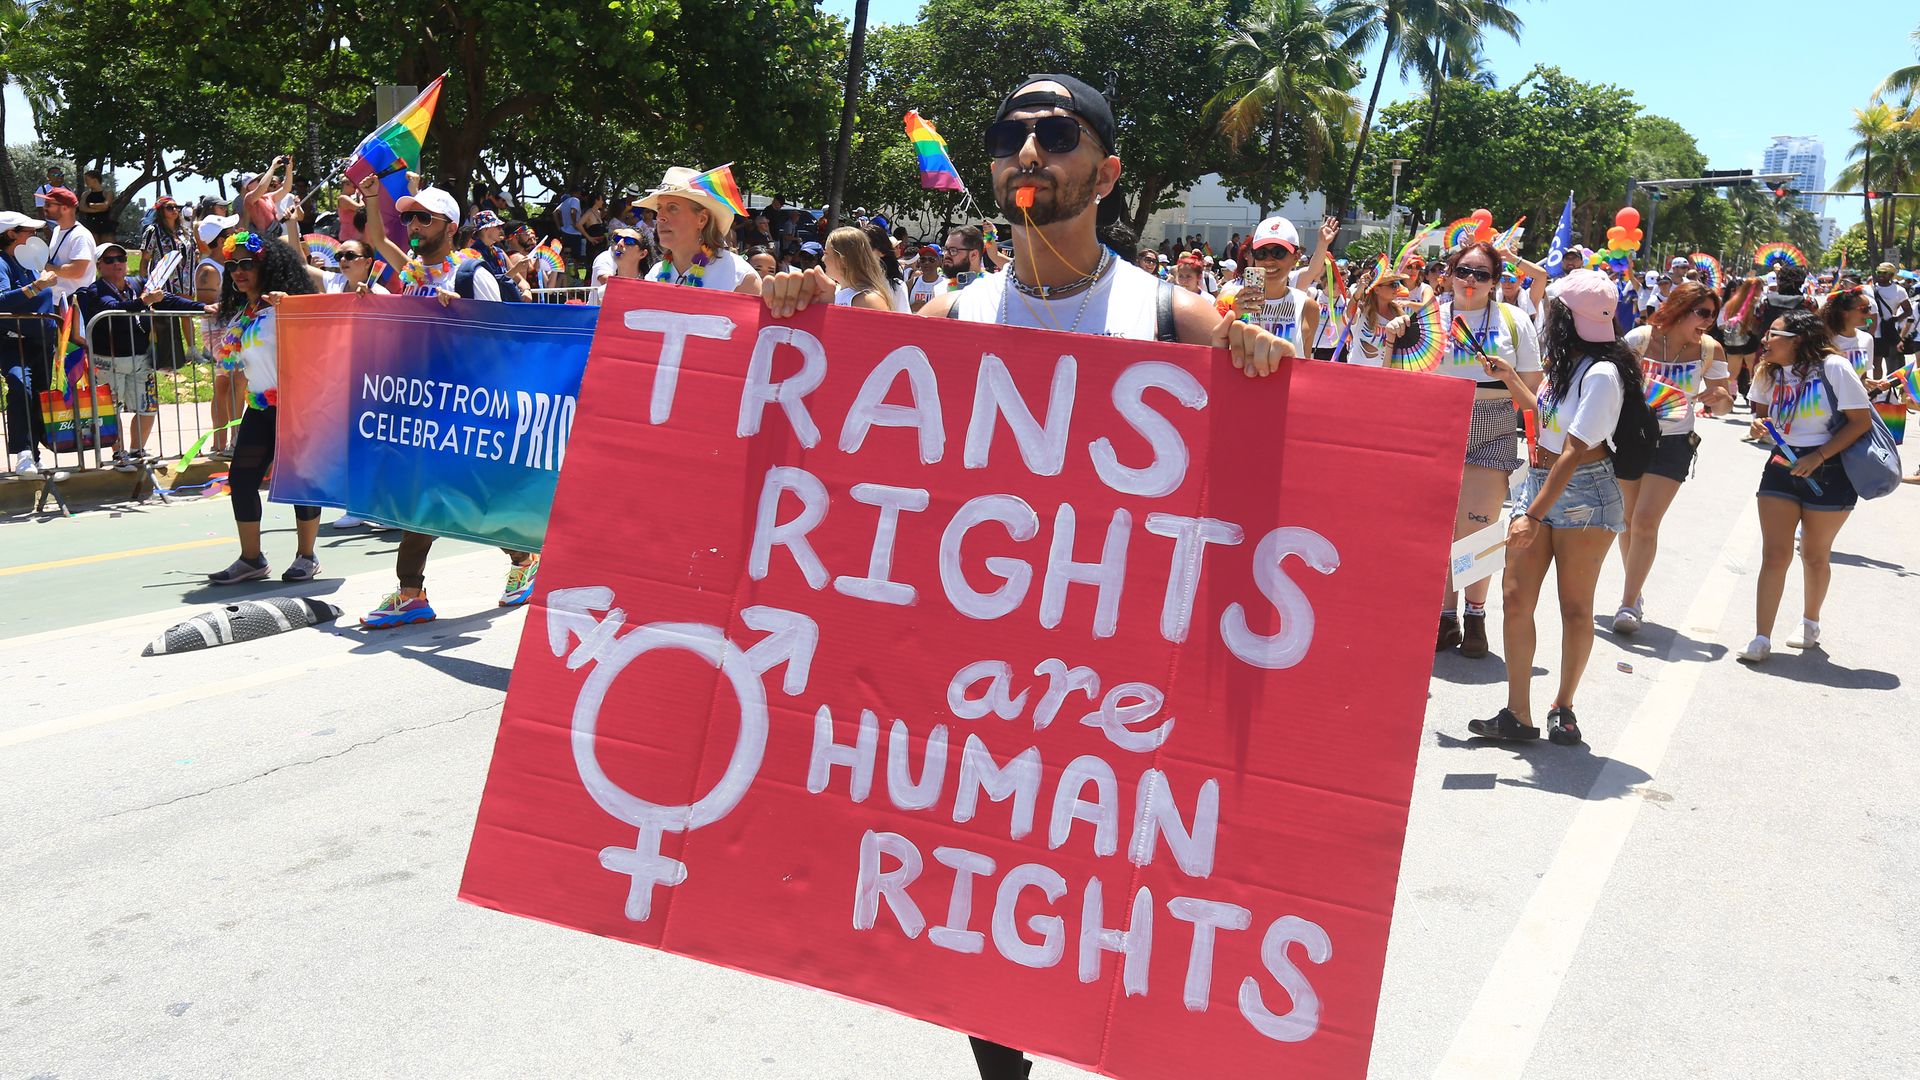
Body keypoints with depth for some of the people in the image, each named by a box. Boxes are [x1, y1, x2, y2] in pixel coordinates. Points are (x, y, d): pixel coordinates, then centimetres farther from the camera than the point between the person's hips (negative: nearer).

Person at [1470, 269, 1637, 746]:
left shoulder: (1601, 374, -16)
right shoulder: (1568, 363, 10)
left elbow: (1574, 453, -22)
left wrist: (1534, 515, -25)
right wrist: (1511, 378, 28)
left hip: (1583, 492, -8)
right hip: (1539, 480, 8)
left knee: (1575, 604, 3)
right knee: (1515, 597, -1)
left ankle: (1563, 707, 19)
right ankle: (1517, 715, 2)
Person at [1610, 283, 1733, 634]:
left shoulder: (1710, 349, -3)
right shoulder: (1640, 338, -9)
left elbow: (1722, 407, 4)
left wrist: (1719, 397, -18)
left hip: (1673, 443, 0)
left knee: (1646, 521, -9)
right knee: (1628, 519, 9)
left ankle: (1629, 602, -2)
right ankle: (1634, 590, 28)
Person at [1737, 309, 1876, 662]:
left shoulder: (1833, 368, -14)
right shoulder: (1769, 372, 4)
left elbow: (1861, 420, -13)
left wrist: (1818, 458, -20)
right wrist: (1760, 426, -5)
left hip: (1829, 472, -4)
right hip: (1782, 467, 4)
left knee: (1815, 556, 12)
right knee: (1775, 556, -5)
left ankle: (1810, 623, 35)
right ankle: (1761, 638, -4)